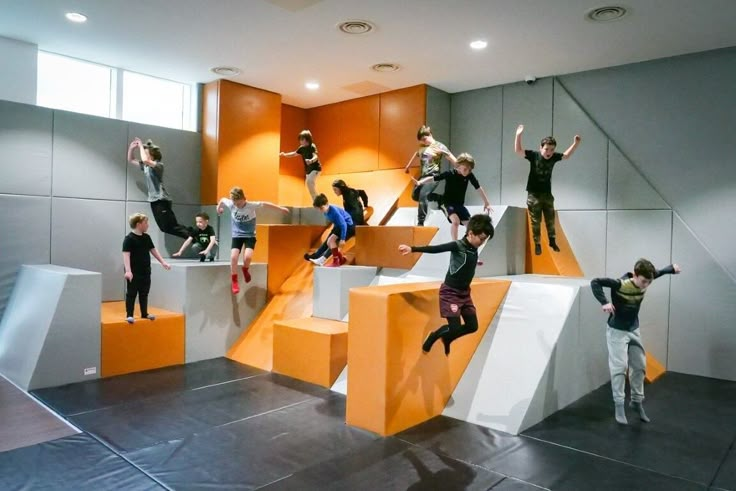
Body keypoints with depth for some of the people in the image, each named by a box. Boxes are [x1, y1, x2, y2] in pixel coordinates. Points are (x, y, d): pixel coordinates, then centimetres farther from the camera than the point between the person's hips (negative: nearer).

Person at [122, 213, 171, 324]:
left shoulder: (147, 237, 9)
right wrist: (128, 270, -29)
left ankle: (144, 314, 24)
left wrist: (163, 262, 14)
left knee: (144, 294, 14)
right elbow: (126, 255, -20)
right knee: (131, 294, 1)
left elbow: (153, 250, 18)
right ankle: (129, 315, 9)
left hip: (146, 272, 7)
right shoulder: (129, 238, -13)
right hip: (134, 273, -7)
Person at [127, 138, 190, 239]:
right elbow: (131, 160, 23)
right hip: (154, 200, 9)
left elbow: (145, 160, -31)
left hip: (162, 200, -9)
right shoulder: (145, 166, 11)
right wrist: (131, 148, 5)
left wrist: (141, 146, -17)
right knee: (165, 228, 9)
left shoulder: (159, 165, -12)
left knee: (169, 227, -12)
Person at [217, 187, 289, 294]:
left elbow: (265, 204, -6)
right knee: (233, 256, -17)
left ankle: (245, 270, 12)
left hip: (250, 235, -2)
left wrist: (281, 208, 1)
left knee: (247, 256, -24)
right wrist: (219, 208, 29)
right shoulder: (230, 204, -12)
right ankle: (234, 282, 0)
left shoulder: (251, 205, -19)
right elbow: (222, 199, 8)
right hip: (237, 235, 2)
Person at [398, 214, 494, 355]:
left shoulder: (474, 249, 2)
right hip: (450, 292, -8)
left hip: (464, 292, 8)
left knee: (472, 326, 9)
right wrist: (413, 249, -37)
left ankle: (446, 339, 33)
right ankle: (433, 336, 20)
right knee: (455, 327, -10)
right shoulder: (457, 246, -20)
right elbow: (434, 249, -28)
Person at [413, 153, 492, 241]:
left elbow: (479, 188, -2)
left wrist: (487, 203, -1)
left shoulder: (470, 175, -10)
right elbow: (433, 178, -17)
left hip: (460, 204, 5)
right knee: (456, 221, -30)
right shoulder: (449, 174, -19)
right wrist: (421, 182, -34)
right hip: (448, 203, -5)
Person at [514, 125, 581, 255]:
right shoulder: (533, 155, -14)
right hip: (534, 195, -3)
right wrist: (518, 135, -35)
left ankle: (552, 241, 31)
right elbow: (518, 151, -23)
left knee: (550, 220, 14)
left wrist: (575, 144, 3)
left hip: (547, 194, 4)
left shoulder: (554, 157, -4)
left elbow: (566, 155, 15)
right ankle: (537, 244, 14)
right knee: (536, 222, 3)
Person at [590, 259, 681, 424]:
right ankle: (619, 405, 5)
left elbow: (658, 272, 12)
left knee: (640, 366, 13)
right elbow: (595, 282, -33)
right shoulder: (620, 284, -28)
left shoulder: (645, 281, -9)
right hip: (617, 331, -6)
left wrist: (672, 268, -1)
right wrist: (604, 302, -41)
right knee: (619, 367, -7)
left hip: (634, 330, 7)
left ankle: (637, 401, 31)